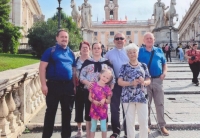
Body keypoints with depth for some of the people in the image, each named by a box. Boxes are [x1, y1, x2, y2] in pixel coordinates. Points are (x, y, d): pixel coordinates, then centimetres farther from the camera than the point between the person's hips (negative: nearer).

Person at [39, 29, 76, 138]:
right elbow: (42, 68, -7)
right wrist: (44, 84, -14)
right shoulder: (51, 51, -2)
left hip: (68, 86, 5)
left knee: (67, 112, 12)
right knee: (51, 111, 4)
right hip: (54, 85, -4)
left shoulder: (71, 53, 13)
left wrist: (74, 85, 11)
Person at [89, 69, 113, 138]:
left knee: (103, 127, 8)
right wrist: (94, 101, -17)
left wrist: (104, 100, -19)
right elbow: (90, 97, 1)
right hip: (94, 109, 0)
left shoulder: (107, 88, -3)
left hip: (103, 110, 0)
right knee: (93, 127, 10)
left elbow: (109, 101, 1)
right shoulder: (94, 85, -4)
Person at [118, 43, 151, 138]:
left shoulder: (143, 66, 9)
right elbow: (119, 81, -3)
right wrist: (131, 83, -18)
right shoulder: (124, 67, 4)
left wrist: (144, 82, -13)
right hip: (128, 97, -1)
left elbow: (149, 80, 10)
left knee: (144, 121, 4)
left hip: (141, 97, 1)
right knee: (130, 121, 6)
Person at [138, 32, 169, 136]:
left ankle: (162, 125, 19)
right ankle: (147, 125, 20)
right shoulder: (140, 51, 3)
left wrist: (164, 72, -4)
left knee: (160, 103, 7)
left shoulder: (159, 51, 10)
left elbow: (164, 64, 15)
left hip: (157, 80, 2)